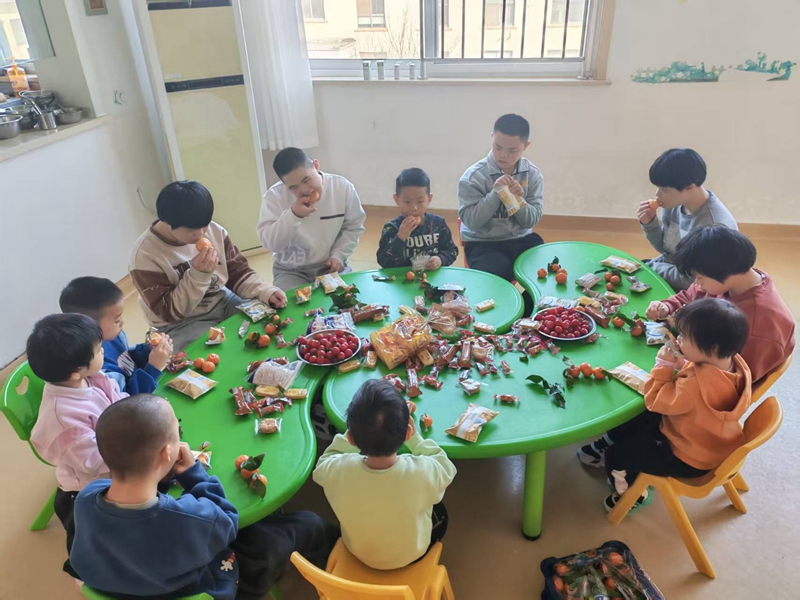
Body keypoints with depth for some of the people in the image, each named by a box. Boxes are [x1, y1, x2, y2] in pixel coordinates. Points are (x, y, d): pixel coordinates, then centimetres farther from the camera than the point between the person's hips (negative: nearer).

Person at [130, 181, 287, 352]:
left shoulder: (214, 231, -8)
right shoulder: (145, 255, -19)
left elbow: (238, 272, 1)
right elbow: (169, 312, -19)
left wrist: (266, 292, -18)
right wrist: (198, 275, -31)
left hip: (222, 302, 5)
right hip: (181, 324, -5)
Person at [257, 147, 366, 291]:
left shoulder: (342, 187, -9)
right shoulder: (274, 196, -13)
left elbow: (353, 227, 4)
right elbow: (268, 242, -17)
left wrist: (338, 255, -9)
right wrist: (293, 215, -30)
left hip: (330, 267, 2)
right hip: (291, 271, -1)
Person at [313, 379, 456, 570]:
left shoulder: (337, 470, -36)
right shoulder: (423, 471, -39)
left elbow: (323, 463, -9)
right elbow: (446, 468, -13)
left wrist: (353, 433, -10)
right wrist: (416, 438, -8)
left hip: (358, 552, 1)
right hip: (411, 554, -1)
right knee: (440, 512, 27)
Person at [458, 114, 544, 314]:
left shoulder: (532, 174, -1)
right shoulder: (473, 176, -11)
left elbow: (532, 221, -2)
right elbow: (471, 221, -17)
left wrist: (519, 200, -21)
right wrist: (495, 193, -26)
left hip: (521, 238, 4)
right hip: (483, 243, -4)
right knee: (496, 277, -30)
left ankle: (526, 316, 9)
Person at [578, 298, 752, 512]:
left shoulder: (696, 386, -42)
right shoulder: (733, 361, -16)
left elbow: (656, 401, -26)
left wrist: (663, 366, -20)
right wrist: (683, 366, -12)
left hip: (689, 458, -9)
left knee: (617, 456, 1)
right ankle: (605, 447, 41)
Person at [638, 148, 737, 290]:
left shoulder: (714, 227, -30)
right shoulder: (673, 203, -8)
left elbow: (691, 280, -22)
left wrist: (651, 267, -12)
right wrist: (650, 224, -9)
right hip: (669, 268, 7)